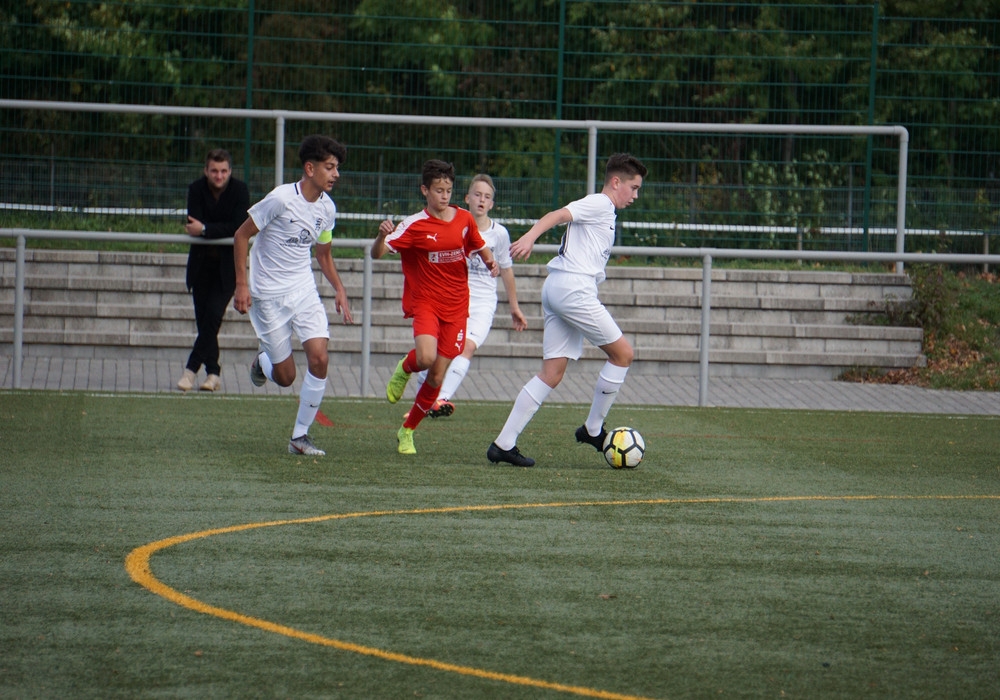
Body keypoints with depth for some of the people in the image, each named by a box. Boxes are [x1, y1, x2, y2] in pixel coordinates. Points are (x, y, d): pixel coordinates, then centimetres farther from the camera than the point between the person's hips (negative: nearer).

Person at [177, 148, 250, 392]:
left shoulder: (239, 190, -11)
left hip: (228, 264, -3)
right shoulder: (197, 189, -4)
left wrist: (205, 229, -25)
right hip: (201, 262, 3)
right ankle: (213, 373, 10)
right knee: (203, 319, 3)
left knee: (213, 315, -15)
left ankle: (192, 369, -14)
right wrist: (221, 231, -25)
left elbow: (239, 228, -20)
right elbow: (193, 225, -14)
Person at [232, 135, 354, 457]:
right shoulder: (281, 199, -18)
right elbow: (241, 235, -10)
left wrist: (340, 290, 7)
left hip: (304, 291, 5)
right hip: (268, 296, -5)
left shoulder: (327, 208, 3)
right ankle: (262, 362, 37)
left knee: (319, 358, -13)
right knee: (285, 377, -1)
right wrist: (241, 284, -15)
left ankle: (300, 436, 1)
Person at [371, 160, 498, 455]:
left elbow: (480, 247, 23)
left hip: (456, 306, 3)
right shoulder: (414, 225, -9)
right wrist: (382, 235, -39)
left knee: (436, 378, 2)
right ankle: (404, 369, 8)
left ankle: (407, 430, 23)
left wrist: (491, 263, 1)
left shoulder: (464, 219, 4)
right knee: (426, 358, -30)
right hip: (424, 302, -3)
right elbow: (377, 253, -17)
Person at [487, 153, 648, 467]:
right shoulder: (599, 204, -3)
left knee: (553, 372, 5)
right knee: (623, 353, -1)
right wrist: (530, 237, -34)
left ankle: (504, 444, -1)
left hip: (555, 288, 10)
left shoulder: (603, 211, 26)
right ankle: (593, 429, 8)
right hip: (574, 287, -10)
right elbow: (559, 215, -18)